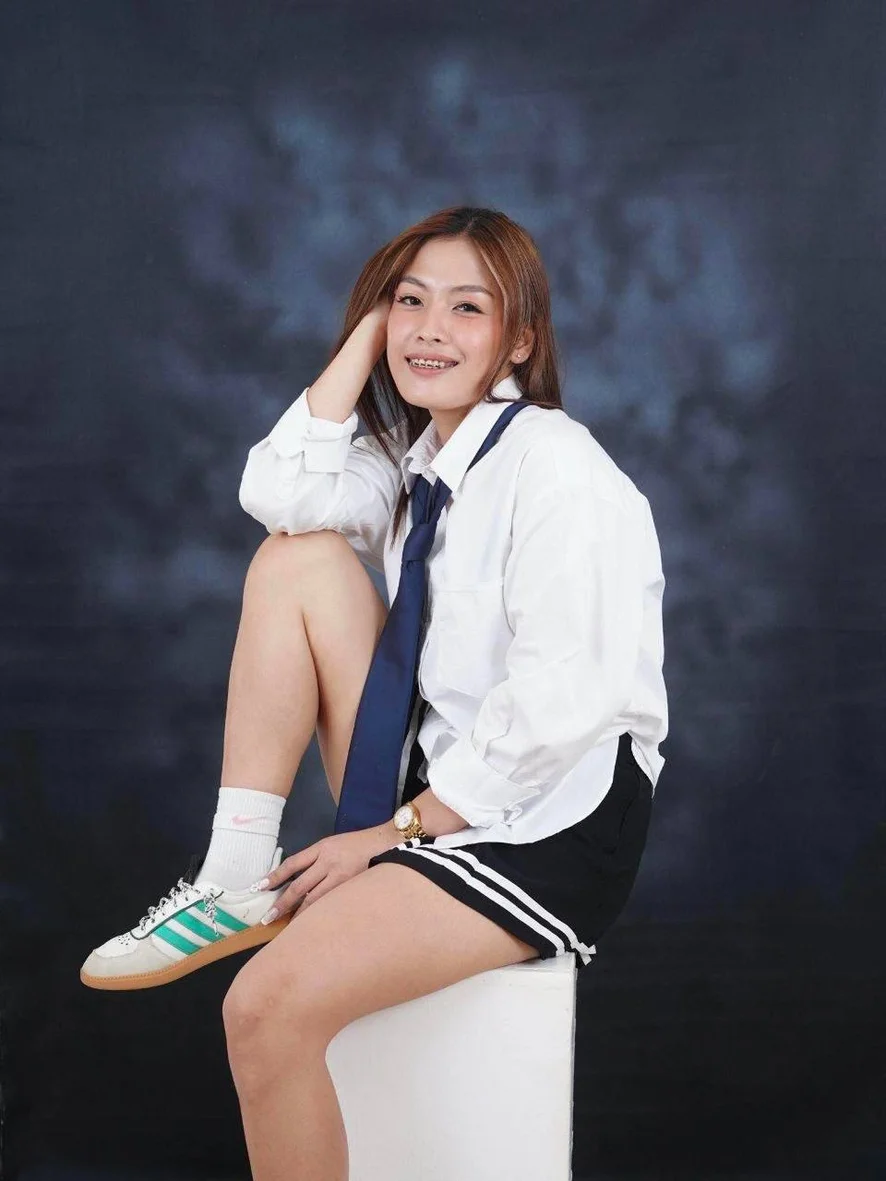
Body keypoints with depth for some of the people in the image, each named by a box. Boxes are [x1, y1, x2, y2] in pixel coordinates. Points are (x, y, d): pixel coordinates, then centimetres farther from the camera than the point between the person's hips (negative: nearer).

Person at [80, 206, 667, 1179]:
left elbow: (559, 705, -20)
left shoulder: (553, 463, -13)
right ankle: (238, 877, -7)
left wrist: (398, 831, -15)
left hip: (552, 819, -8)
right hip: (429, 789, 8)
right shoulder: (414, 459, 12)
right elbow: (279, 495, -8)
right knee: (295, 559, -5)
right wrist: (367, 334, -2)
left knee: (268, 1005, -25)